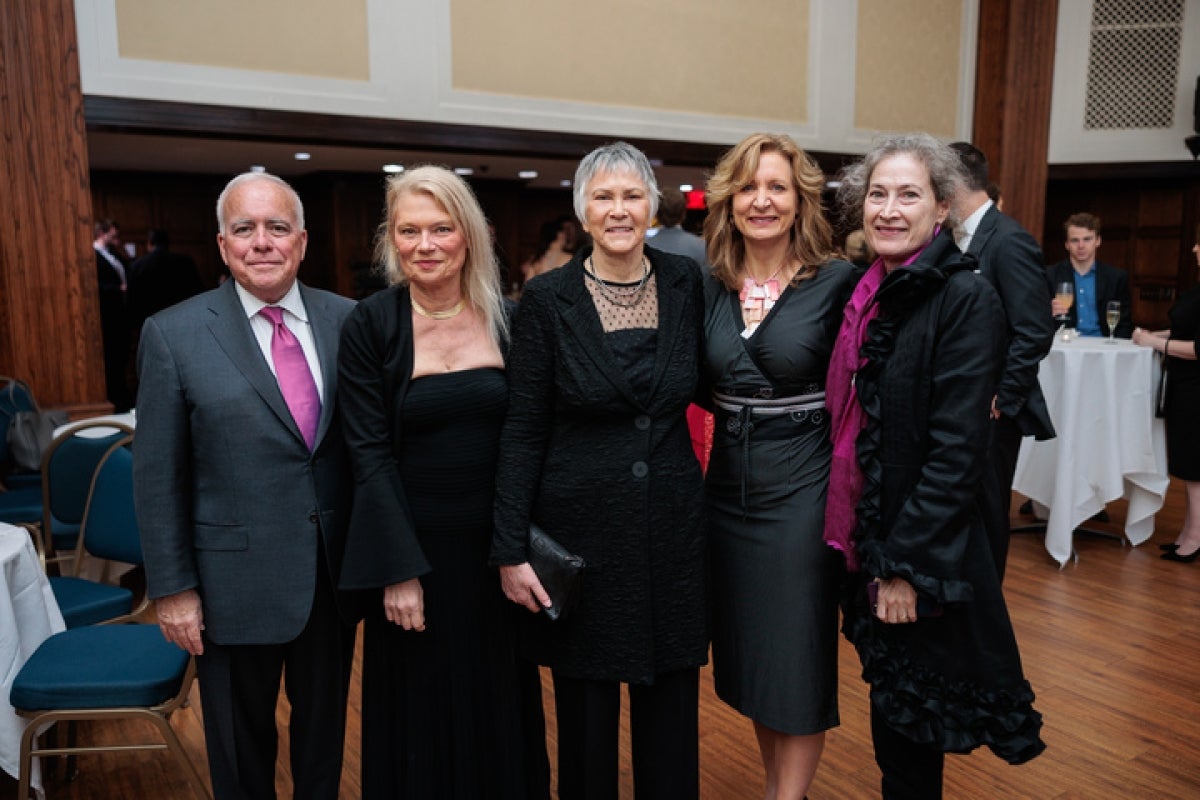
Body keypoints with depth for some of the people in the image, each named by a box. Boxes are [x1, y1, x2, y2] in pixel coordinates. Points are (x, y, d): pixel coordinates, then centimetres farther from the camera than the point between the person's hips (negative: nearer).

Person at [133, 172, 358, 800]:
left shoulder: (347, 321, -2)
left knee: (324, 735, 22)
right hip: (235, 579, -2)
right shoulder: (173, 334, -8)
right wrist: (172, 588, -5)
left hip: (336, 572, 2)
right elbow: (158, 476, -6)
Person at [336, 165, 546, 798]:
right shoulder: (369, 326, -7)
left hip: (498, 544, 3)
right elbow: (370, 455, -10)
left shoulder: (505, 317, 0)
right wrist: (399, 571, -14)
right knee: (423, 716, 13)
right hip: (416, 546, -2)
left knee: (500, 707, 17)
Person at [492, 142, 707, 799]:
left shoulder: (686, 285, 0)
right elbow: (523, 432, -5)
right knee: (585, 716, 12)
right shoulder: (548, 299, -6)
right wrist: (510, 551, -8)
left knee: (671, 713, 13)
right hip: (580, 528, -2)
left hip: (673, 528, 2)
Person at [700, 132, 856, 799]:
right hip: (730, 491, 5)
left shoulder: (838, 283, -9)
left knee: (799, 660, 7)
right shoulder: (711, 290, 3)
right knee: (748, 653, 17)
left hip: (803, 491, -5)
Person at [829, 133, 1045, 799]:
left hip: (925, 558, -6)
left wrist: (907, 565, -18)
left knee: (910, 728, 10)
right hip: (865, 538, 6)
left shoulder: (965, 298, -14)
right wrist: (862, 549, 9)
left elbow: (957, 450, -18)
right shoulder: (865, 293, 6)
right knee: (890, 711, 20)